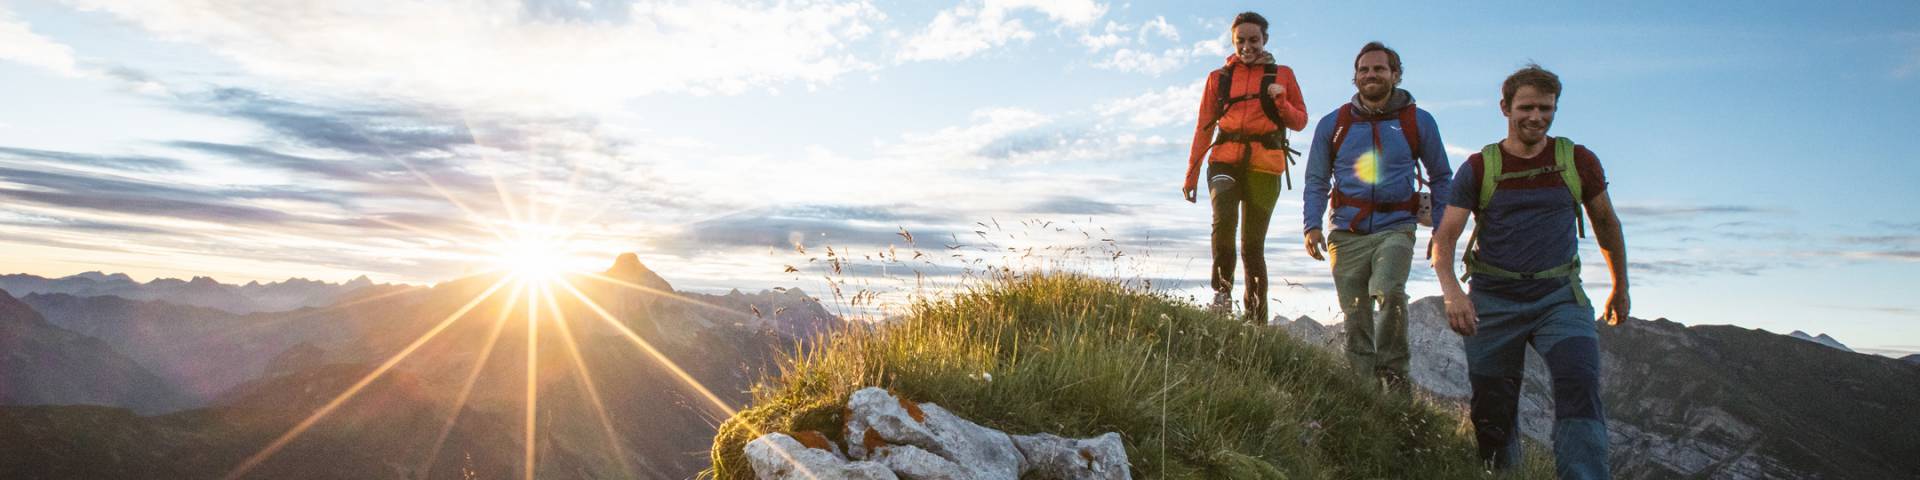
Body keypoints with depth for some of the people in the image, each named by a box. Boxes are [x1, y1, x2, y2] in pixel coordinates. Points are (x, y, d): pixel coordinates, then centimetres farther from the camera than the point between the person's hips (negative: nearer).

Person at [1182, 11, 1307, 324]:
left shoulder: (1282, 75, 13)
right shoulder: (1218, 78, 15)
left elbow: (1300, 122, 12)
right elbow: (1204, 127, 14)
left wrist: (1280, 101, -9)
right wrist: (1191, 174, 9)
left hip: (1264, 167, -1)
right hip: (1225, 160, 1)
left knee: (1253, 244, -3)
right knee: (1224, 219, -28)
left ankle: (1257, 316, 7)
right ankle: (1222, 289, -16)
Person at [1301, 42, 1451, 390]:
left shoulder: (1418, 122, 7)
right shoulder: (1333, 124, 9)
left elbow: (1441, 178, 15)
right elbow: (1316, 181, 12)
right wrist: (1312, 225, -2)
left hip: (1395, 229, -2)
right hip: (1347, 233, 2)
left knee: (1388, 291, -26)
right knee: (1355, 315, 2)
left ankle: (1393, 371, -10)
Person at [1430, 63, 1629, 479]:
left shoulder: (1579, 162, 5)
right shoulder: (1478, 169, 1)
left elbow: (1606, 224, 20)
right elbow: (1444, 238, -5)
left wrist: (1620, 288, 26)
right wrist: (1451, 291, -23)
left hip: (1559, 296, 0)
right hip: (1493, 299, 0)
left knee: (1580, 384, -23)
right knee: (1492, 410, 4)